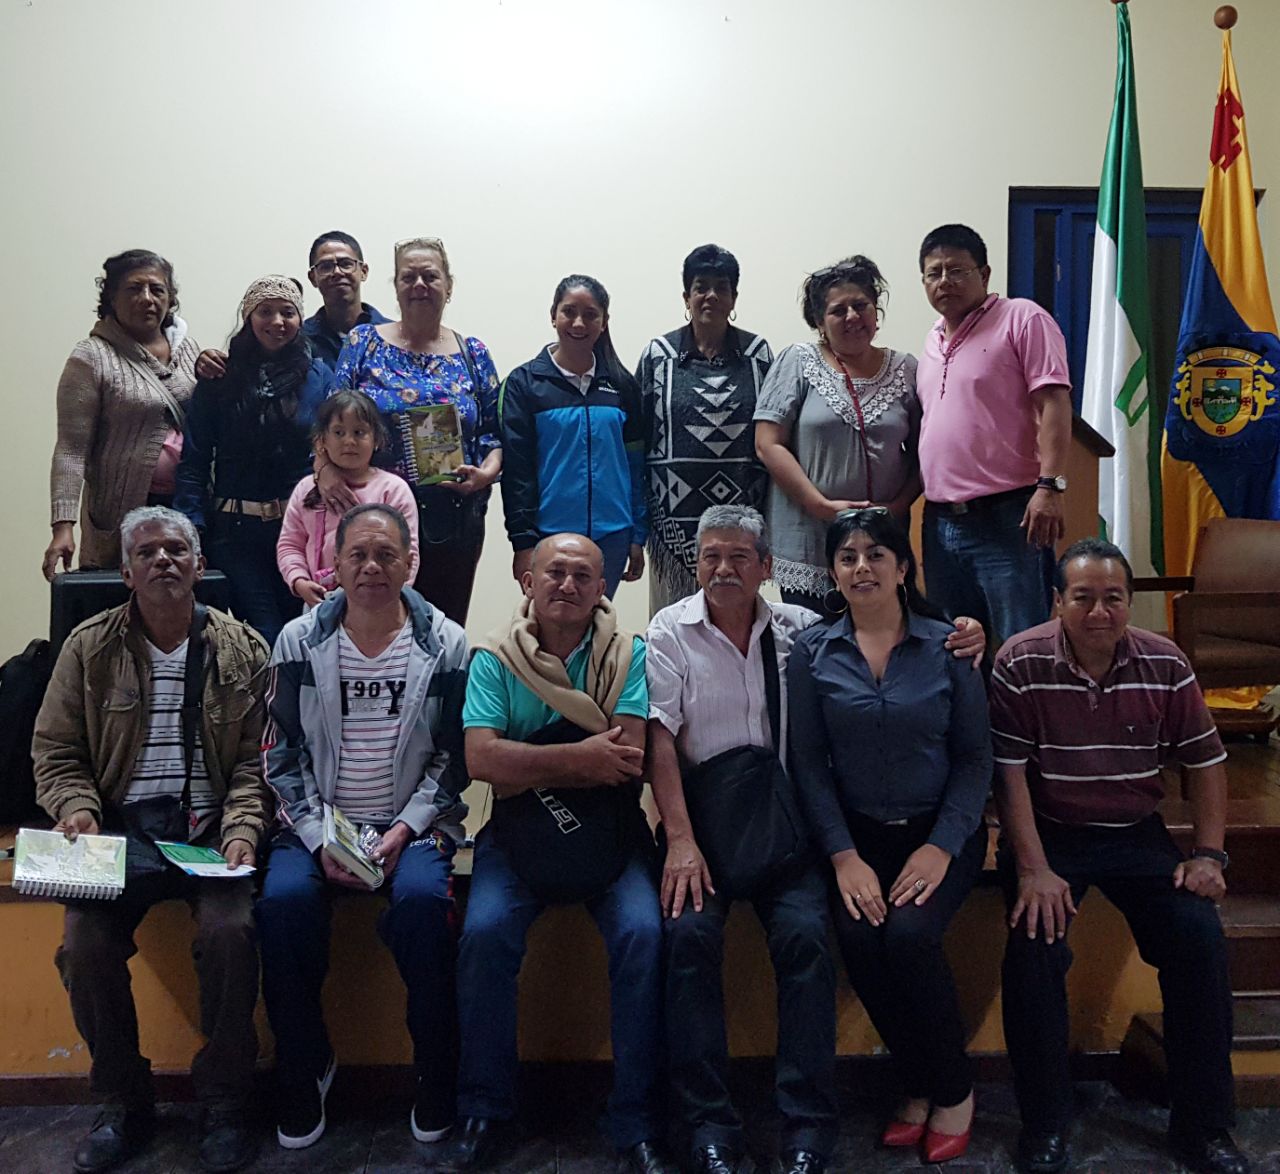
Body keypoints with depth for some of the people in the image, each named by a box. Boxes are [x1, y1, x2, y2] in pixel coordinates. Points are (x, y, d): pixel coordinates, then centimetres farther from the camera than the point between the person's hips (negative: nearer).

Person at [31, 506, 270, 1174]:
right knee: (84, 941, -22)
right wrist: (78, 809, -8)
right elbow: (56, 750, 10)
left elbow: (256, 759, 2)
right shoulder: (89, 648, 8)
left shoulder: (241, 649, 6)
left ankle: (223, 1103, -3)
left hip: (210, 827, -1)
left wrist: (241, 830, -12)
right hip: (121, 828, 2)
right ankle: (124, 1104, 4)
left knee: (230, 929, -27)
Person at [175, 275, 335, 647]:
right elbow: (194, 460, 2)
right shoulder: (220, 378, 4)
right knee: (265, 638, -4)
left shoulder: (319, 376, 5)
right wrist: (191, 528, -9)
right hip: (236, 531, -1)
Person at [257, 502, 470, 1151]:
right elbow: (283, 755, 4)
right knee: (284, 900, -27)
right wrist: (321, 840, -8)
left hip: (414, 822, -1)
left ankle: (436, 1076, -9)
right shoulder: (300, 640, 4)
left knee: (421, 898, -31)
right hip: (318, 822, 2)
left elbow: (452, 758, 1)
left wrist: (404, 830, -11)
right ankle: (304, 1072, -2)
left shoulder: (445, 643, 0)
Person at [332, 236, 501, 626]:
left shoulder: (473, 355, 9)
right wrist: (325, 468, -17)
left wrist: (487, 472, -10)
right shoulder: (364, 342, 6)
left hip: (454, 521, 2)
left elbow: (494, 432, 10)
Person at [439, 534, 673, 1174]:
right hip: (517, 833, 1)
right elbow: (481, 758, -13)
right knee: (485, 931, -24)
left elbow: (626, 760, -12)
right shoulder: (494, 658, 2)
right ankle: (483, 1116, -4)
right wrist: (583, 756, -16)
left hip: (609, 831, 0)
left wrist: (528, 767, -12)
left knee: (642, 933, -24)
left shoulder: (627, 656, 1)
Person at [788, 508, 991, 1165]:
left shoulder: (947, 645, 0)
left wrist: (940, 846, -12)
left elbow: (975, 757, -1)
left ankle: (952, 1091, 4)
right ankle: (921, 1086, 4)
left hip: (941, 832, -1)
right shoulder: (812, 653, 2)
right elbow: (809, 763, -2)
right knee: (857, 936, -24)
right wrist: (843, 855, -12)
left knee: (909, 932, -25)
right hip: (858, 833, 1)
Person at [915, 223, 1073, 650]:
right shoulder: (932, 343, 20)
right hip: (941, 520, 7)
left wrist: (1050, 486, -21)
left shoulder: (1022, 319, -2)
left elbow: (1053, 403, -11)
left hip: (1008, 517, -7)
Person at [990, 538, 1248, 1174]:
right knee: (1034, 945, -25)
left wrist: (1208, 855, -3)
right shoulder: (1020, 663, -12)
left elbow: (1205, 761, 6)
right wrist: (1034, 869, -19)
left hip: (1137, 834, 3)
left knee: (1201, 941, -15)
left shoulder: (1165, 664, -2)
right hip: (1047, 833, -3)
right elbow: (1010, 772, -13)